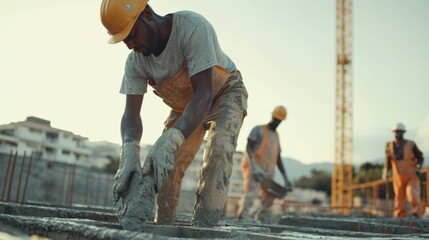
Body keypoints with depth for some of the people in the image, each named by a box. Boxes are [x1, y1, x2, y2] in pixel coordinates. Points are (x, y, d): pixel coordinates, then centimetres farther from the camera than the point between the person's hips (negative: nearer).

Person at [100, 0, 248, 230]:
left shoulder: (192, 27, -37)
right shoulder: (135, 62, -19)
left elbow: (204, 94, -42)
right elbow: (131, 113, -22)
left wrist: (170, 141, -53)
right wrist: (129, 152, -43)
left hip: (224, 93, -5)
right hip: (185, 105, 5)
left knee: (219, 149, -28)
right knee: (166, 163, -4)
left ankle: (202, 227, -24)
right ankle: (161, 225, 10)